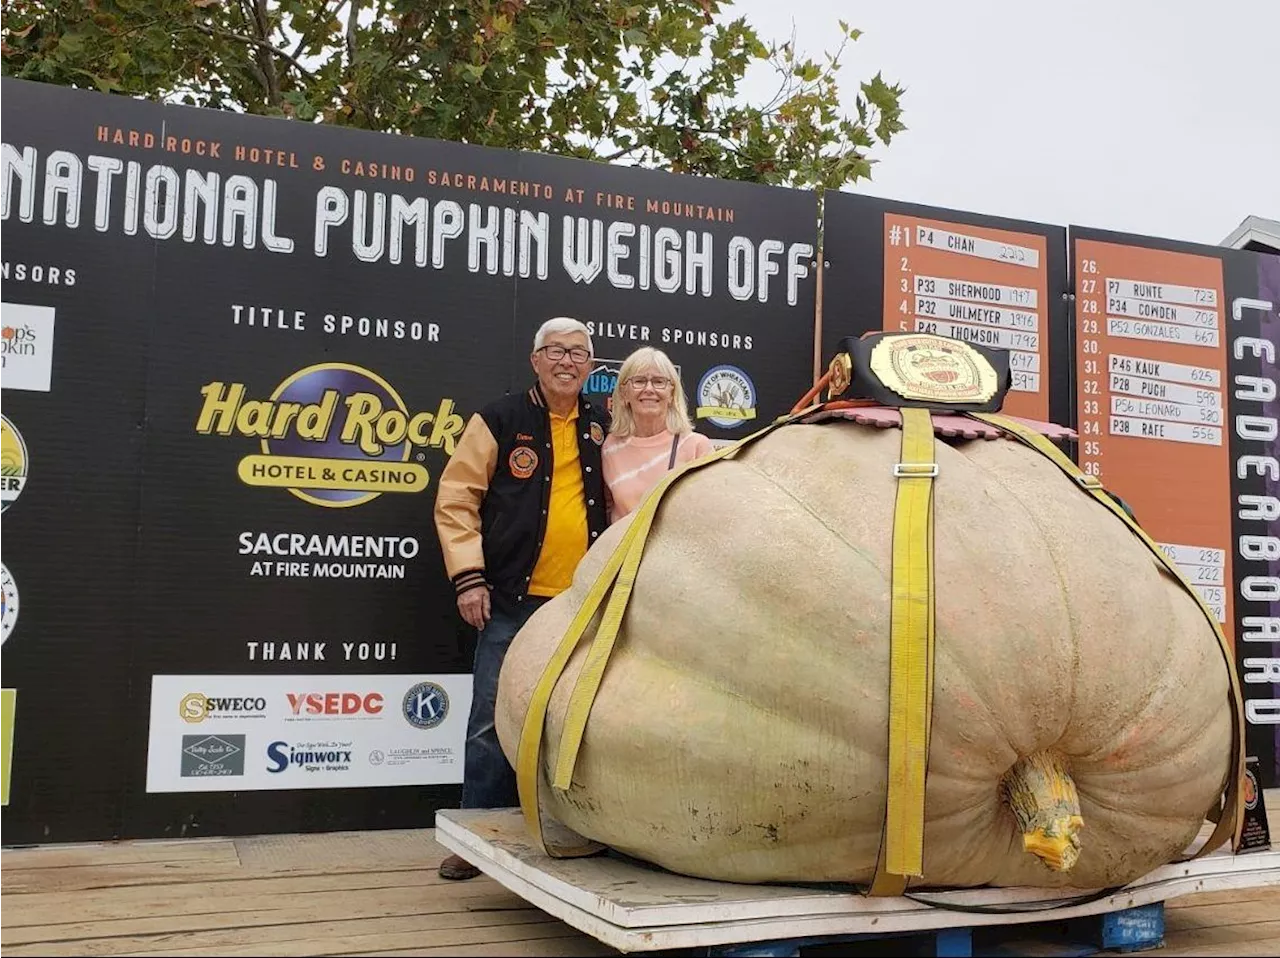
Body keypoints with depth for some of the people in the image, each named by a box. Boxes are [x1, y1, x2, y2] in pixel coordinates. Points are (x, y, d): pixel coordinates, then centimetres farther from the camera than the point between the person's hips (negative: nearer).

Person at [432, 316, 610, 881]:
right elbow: (456, 499, -3)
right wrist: (469, 577, -10)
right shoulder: (500, 421, -2)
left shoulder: (602, 428, 11)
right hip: (514, 601, -3)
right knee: (494, 720, -1)